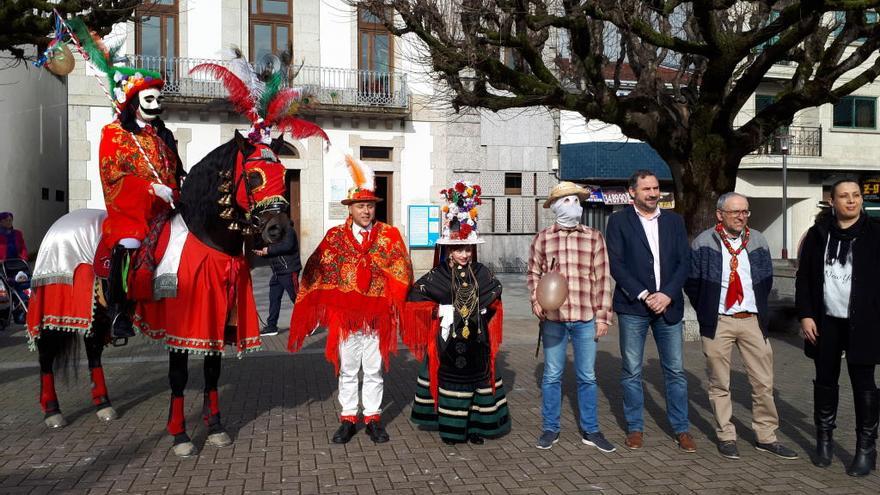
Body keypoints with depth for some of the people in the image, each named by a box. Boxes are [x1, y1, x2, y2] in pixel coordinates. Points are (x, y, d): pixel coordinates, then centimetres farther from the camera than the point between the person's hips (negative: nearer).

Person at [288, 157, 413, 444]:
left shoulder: (389, 235, 3)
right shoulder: (335, 236, 3)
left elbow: (401, 270, 0)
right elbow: (317, 270, 1)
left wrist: (391, 301, -9)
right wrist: (329, 302, -5)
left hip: (377, 314, 0)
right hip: (344, 313, 0)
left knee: (374, 371, 9)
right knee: (347, 370, 10)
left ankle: (373, 418, 21)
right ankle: (348, 419, 21)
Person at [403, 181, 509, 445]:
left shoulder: (482, 273, 5)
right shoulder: (438, 276, -6)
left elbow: (496, 291, 21)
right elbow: (414, 296, -5)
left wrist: (485, 305, 8)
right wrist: (437, 309, -9)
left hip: (476, 338, 4)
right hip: (448, 338, -3)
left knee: (478, 378, 8)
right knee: (450, 380, 2)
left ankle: (476, 425, 21)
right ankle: (451, 428, 14)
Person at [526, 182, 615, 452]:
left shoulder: (594, 237, 3)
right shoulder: (542, 238, 3)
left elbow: (602, 279, 4)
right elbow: (534, 273, 11)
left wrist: (603, 316, 1)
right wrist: (536, 300, -5)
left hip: (586, 318, 0)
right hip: (553, 318, 0)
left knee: (587, 377, 9)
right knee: (552, 376, 9)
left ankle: (590, 430, 22)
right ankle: (550, 429, 22)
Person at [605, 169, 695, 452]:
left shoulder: (674, 221, 11)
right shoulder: (619, 221, 1)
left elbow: (684, 262, 5)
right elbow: (616, 264, -6)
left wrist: (667, 295, -9)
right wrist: (643, 295, -13)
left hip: (668, 305, 2)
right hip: (633, 306, -2)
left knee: (675, 370, 6)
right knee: (632, 372, 5)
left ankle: (681, 429, 18)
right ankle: (635, 428, 18)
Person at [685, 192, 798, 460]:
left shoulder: (757, 241, 7)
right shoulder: (704, 243, -4)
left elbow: (767, 280, 15)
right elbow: (692, 282, 1)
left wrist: (759, 310, 11)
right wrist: (706, 313, 4)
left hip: (753, 320, 3)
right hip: (718, 322, -3)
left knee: (763, 382, 6)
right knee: (719, 384, 5)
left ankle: (766, 437, 20)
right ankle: (726, 436, 18)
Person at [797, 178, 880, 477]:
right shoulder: (818, 234, 5)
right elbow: (804, 277, 7)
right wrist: (805, 315, 0)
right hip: (825, 321, 2)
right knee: (825, 381, 12)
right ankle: (824, 439, 25)